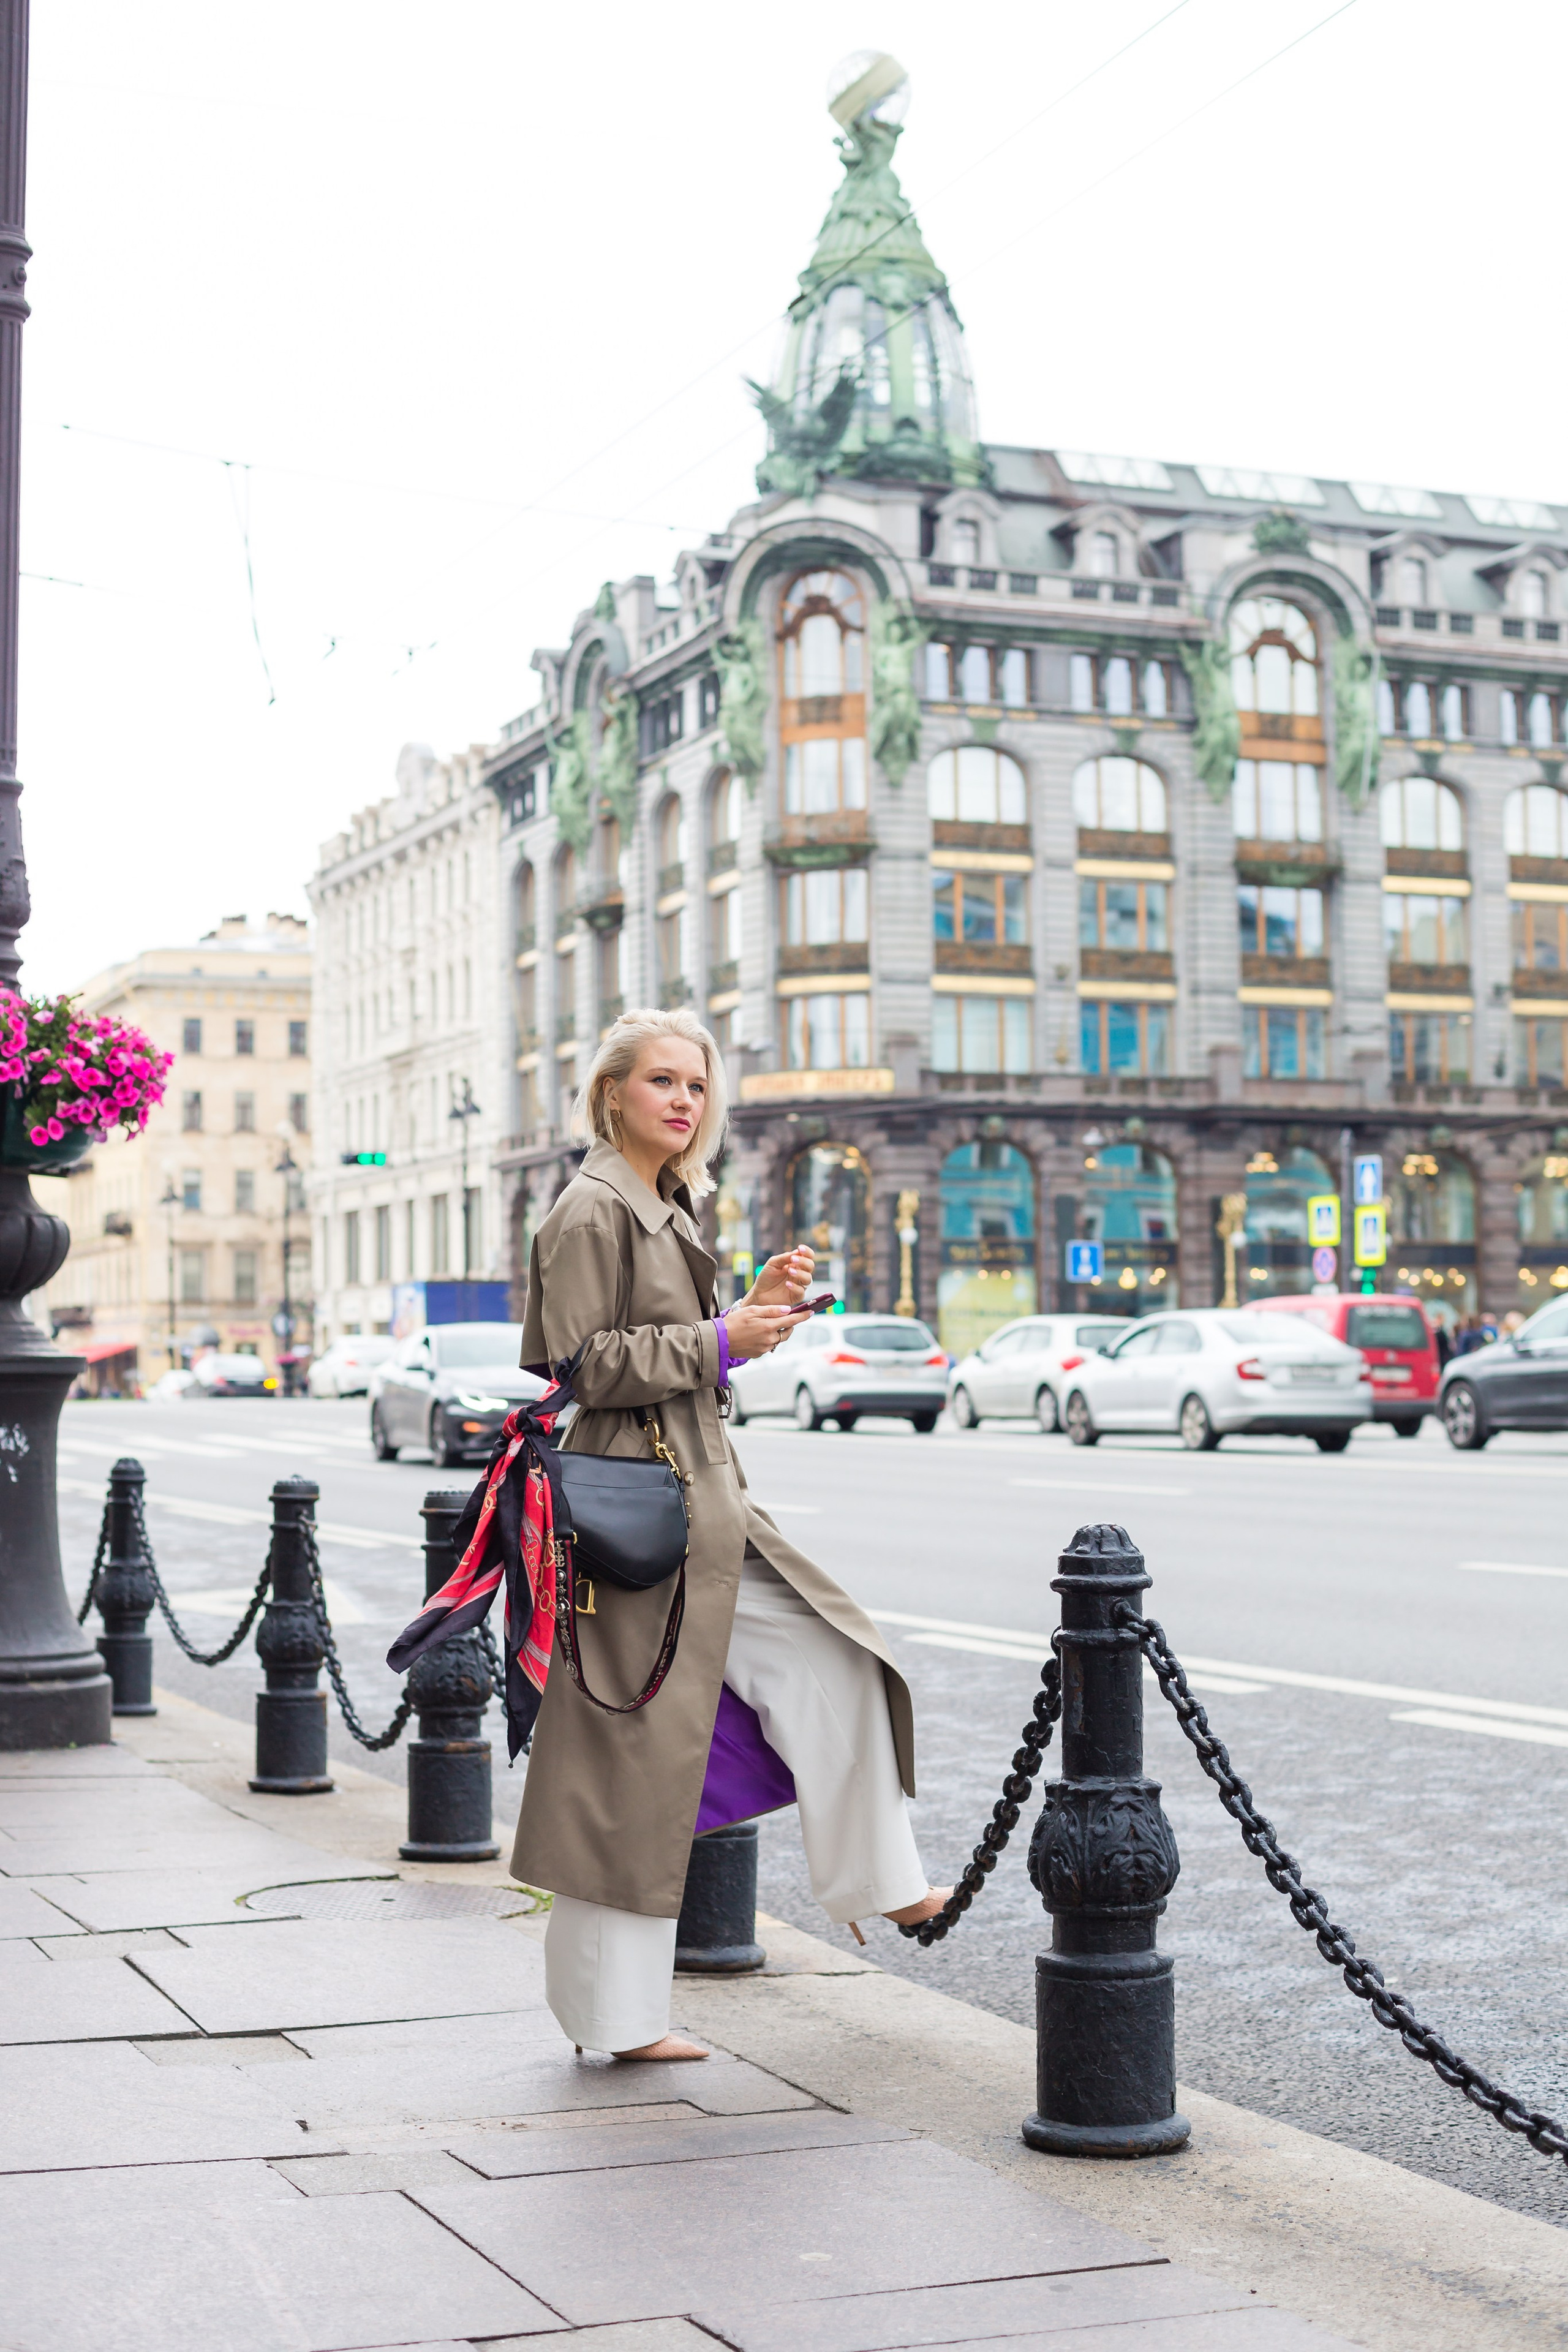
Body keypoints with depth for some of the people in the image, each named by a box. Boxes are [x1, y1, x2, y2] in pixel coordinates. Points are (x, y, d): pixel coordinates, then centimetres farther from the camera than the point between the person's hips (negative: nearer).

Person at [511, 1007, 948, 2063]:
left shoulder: (668, 1209, 16)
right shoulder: (592, 1211, -12)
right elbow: (586, 1362, -18)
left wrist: (759, 1308, 7)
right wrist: (720, 1340, -16)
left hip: (706, 1498, 10)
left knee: (833, 1661, 11)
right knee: (636, 1753, -3)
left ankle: (878, 1884, 24)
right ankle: (618, 2012, 6)